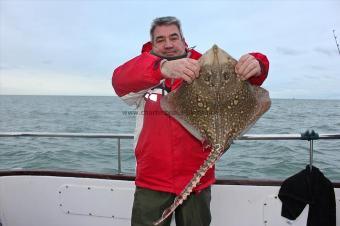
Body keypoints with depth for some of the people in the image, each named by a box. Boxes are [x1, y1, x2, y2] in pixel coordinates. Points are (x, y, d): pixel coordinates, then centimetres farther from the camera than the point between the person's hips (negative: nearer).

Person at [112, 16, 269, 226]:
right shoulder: (145, 72, -1)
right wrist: (163, 67, -41)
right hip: (152, 182, 0)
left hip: (197, 181, 1)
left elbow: (236, 76, -8)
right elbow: (121, 79, -21)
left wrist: (256, 64, -33)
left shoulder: (203, 69, 0)